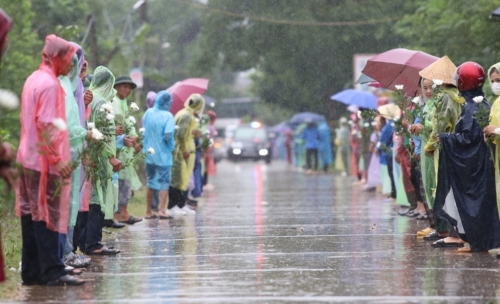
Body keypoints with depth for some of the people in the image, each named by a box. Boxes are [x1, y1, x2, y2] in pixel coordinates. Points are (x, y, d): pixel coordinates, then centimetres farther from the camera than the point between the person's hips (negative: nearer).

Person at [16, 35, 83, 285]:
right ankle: (52, 272, -6)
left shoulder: (33, 79, 15)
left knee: (32, 215, 8)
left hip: (29, 158, 9)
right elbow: (46, 125, -20)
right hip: (44, 161, -9)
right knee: (48, 215, -7)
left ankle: (31, 272, 10)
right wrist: (56, 158, -21)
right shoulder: (49, 84, -14)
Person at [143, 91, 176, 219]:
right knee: (164, 182, 4)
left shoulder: (148, 113, -1)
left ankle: (148, 211, 19)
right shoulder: (167, 116, -16)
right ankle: (161, 210, -5)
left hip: (149, 153, 5)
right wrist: (172, 145, -7)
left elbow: (144, 130, 6)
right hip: (163, 155, -5)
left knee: (151, 182, 15)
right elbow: (168, 135, -23)